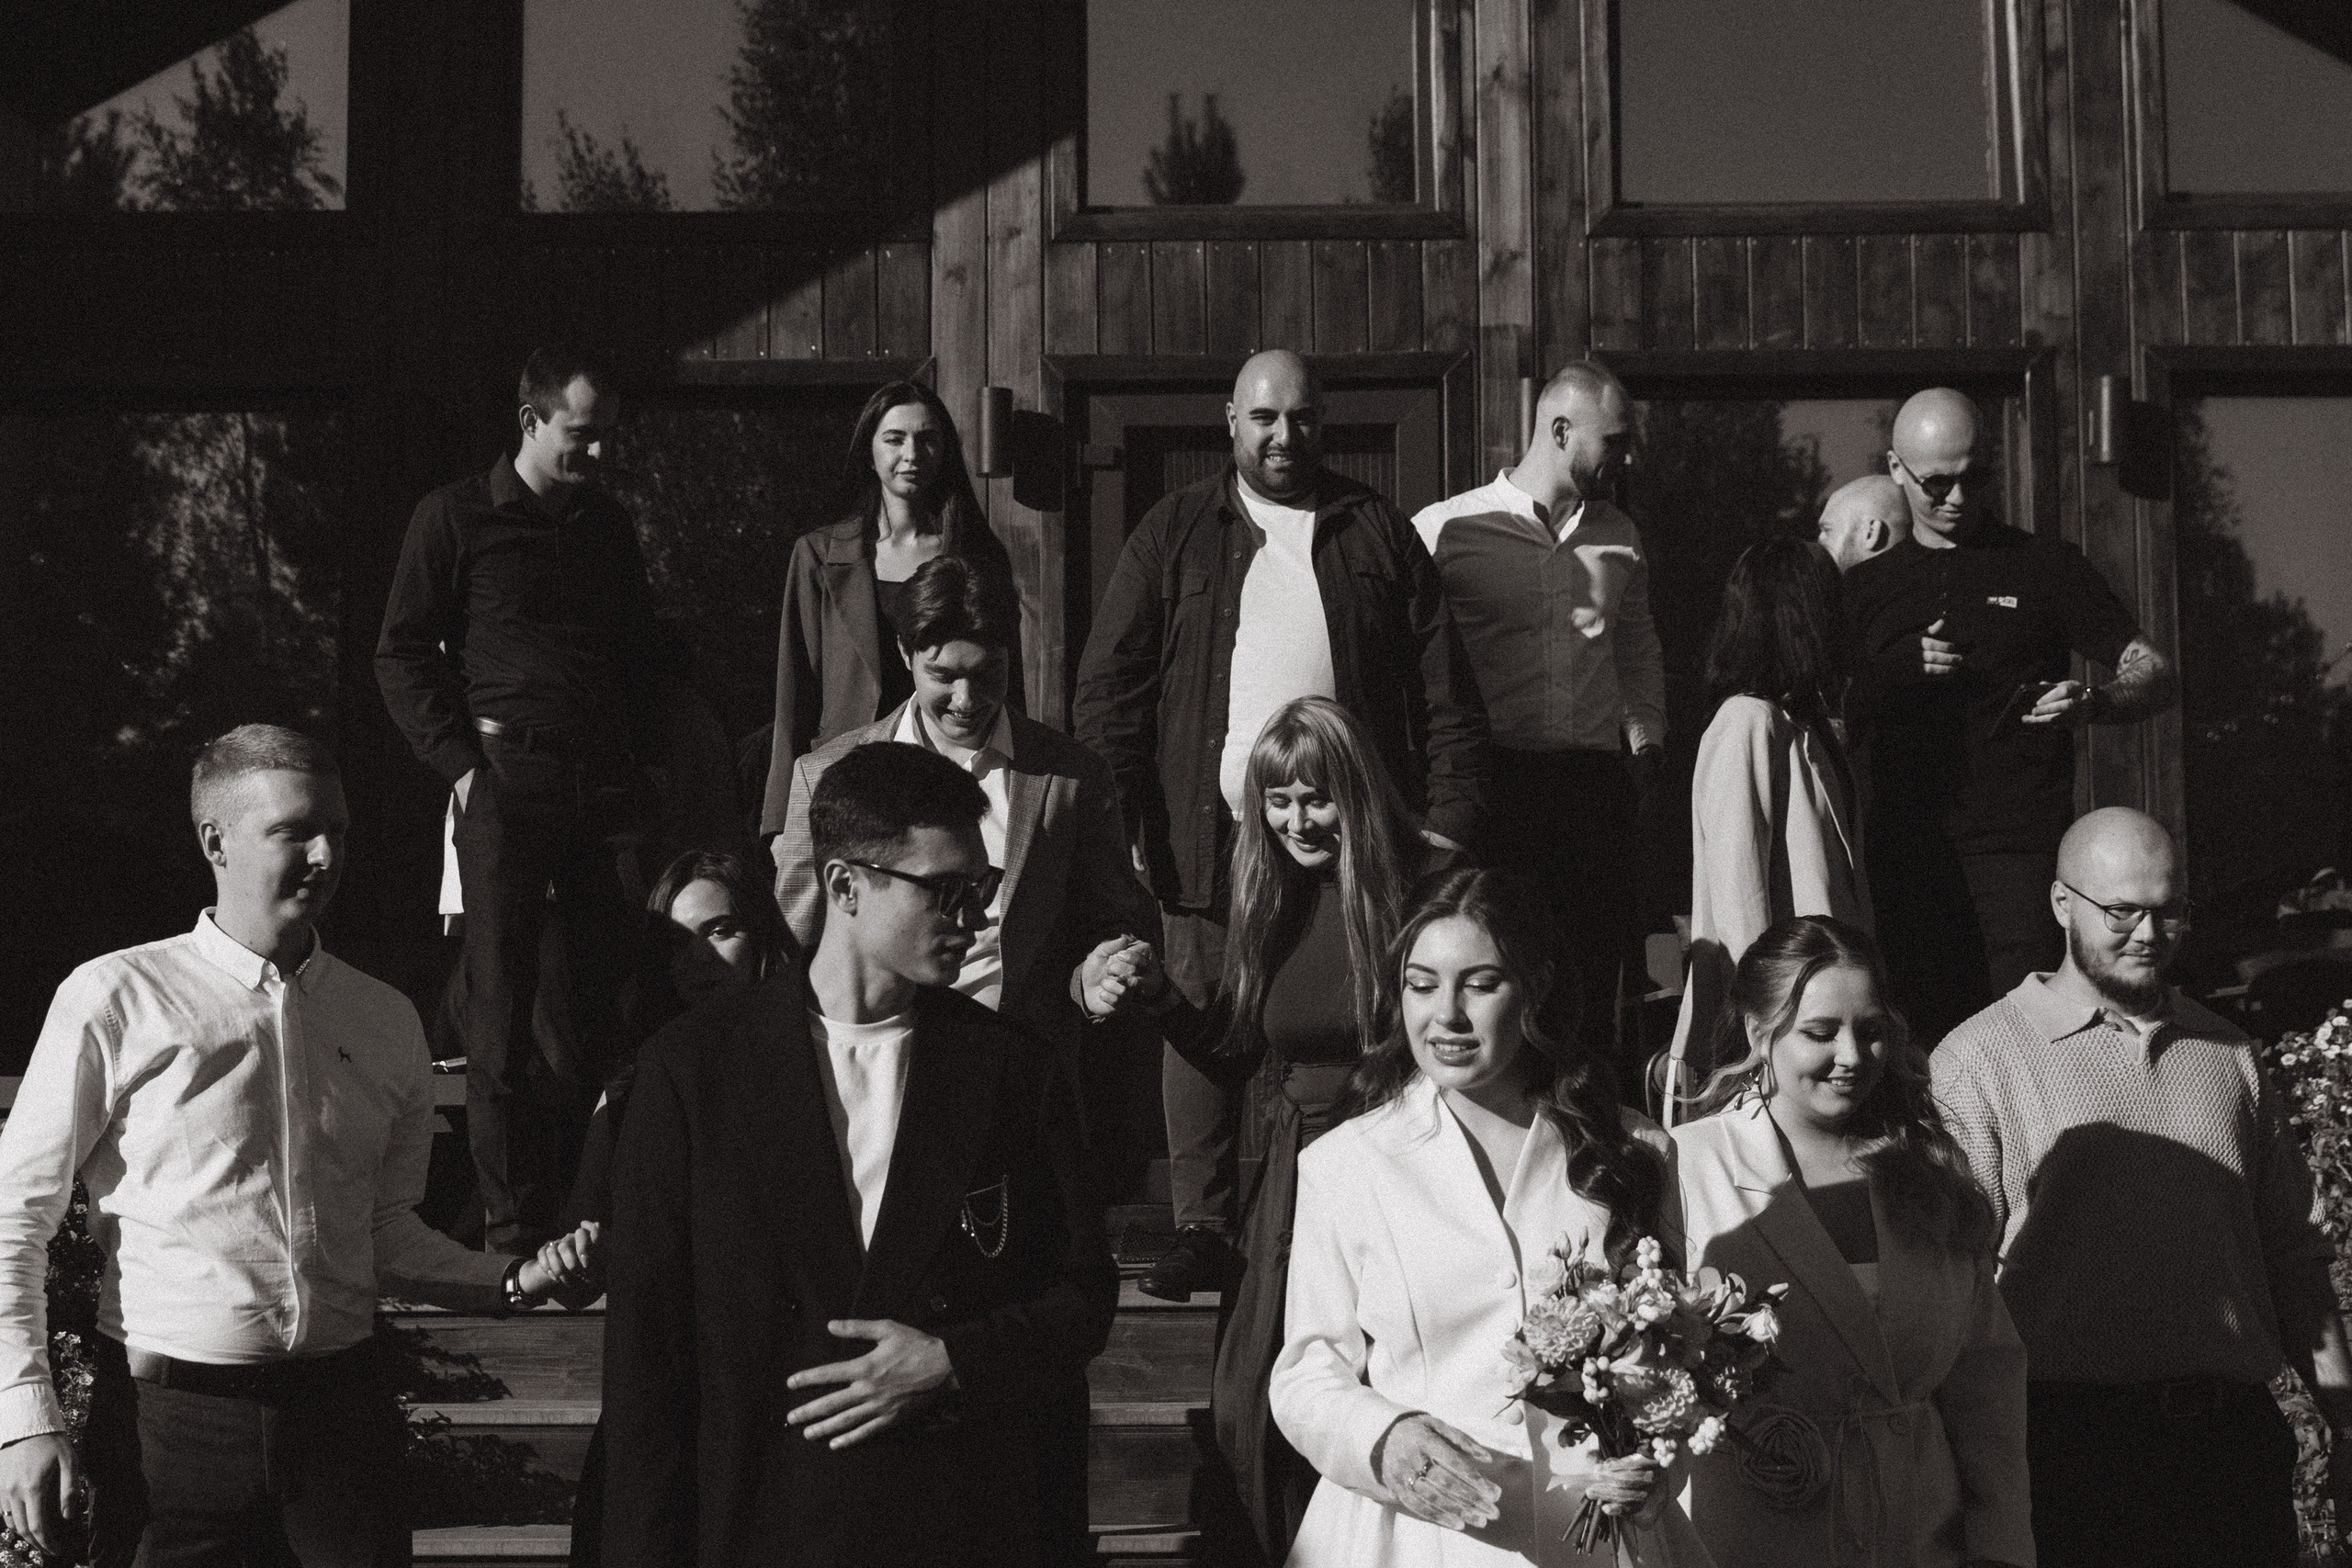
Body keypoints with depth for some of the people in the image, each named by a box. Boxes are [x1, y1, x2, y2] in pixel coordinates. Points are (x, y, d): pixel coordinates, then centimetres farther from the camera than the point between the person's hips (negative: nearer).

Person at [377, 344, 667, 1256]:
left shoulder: (610, 528, 16)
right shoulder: (457, 517, 2)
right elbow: (401, 655, 1)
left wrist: (645, 768, 11)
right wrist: (461, 765, -8)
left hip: (607, 784, 5)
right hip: (509, 778, -5)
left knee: (609, 994, 5)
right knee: (503, 997, -2)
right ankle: (511, 1217, 3)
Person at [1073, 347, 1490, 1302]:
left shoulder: (1378, 535, 10)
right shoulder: (1176, 534, 9)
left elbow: (1446, 693, 8)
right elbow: (1109, 686, 5)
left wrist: (1448, 821, -2)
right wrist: (1118, 821, -5)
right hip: (1212, 836, 0)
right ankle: (1202, 1227, 9)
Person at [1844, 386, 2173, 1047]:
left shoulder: (2046, 565, 8)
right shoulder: (1866, 583, 15)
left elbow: (2154, 674, 7)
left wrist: (2093, 703, -15)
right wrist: (1900, 675, -4)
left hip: (2019, 850, -2)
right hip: (1903, 860, 2)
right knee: (1922, 1042, -1)